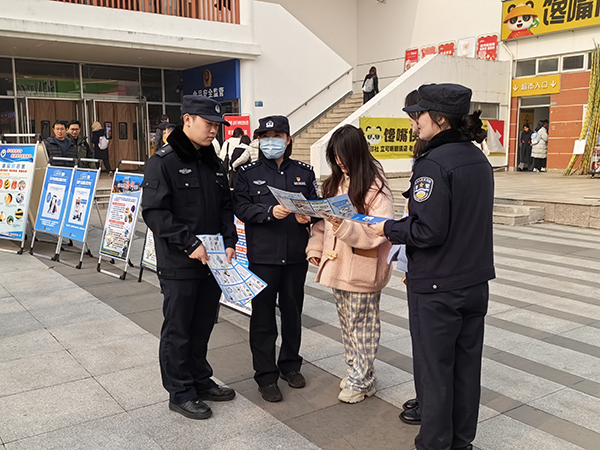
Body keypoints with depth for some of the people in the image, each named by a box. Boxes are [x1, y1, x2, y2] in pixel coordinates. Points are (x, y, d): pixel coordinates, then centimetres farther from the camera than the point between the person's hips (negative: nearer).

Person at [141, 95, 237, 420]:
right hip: (179, 264, -7)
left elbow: (225, 206, 16)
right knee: (178, 329, 6)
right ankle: (180, 392, 20)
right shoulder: (163, 161, -12)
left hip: (212, 260, 7)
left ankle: (200, 381, 34)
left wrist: (229, 242, 3)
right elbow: (154, 211, -17)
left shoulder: (213, 162, 11)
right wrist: (190, 244, -20)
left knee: (203, 324, 17)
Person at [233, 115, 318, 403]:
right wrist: (269, 212, -21)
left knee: (293, 311, 15)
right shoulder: (248, 173, 2)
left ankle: (290, 364, 34)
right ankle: (266, 376, 16)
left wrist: (308, 216, -13)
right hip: (263, 256, -2)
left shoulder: (304, 172, 8)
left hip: (296, 255, 3)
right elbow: (240, 207, -6)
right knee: (263, 315, 3)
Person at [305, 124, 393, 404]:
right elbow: (323, 220, 17)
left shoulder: (375, 186, -13)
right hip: (337, 266, 7)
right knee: (347, 323, 16)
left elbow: (379, 231, -20)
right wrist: (315, 247, 7)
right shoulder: (335, 182, 11)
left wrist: (345, 227, -31)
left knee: (361, 324, 4)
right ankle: (356, 371, 31)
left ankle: (361, 381, 17)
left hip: (362, 269, -7)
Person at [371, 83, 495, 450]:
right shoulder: (479, 159, 7)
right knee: (466, 365, 17)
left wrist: (390, 229, -7)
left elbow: (429, 230, -23)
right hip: (475, 282, 8)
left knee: (435, 369, 7)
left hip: (437, 289, -8)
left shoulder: (432, 163, -19)